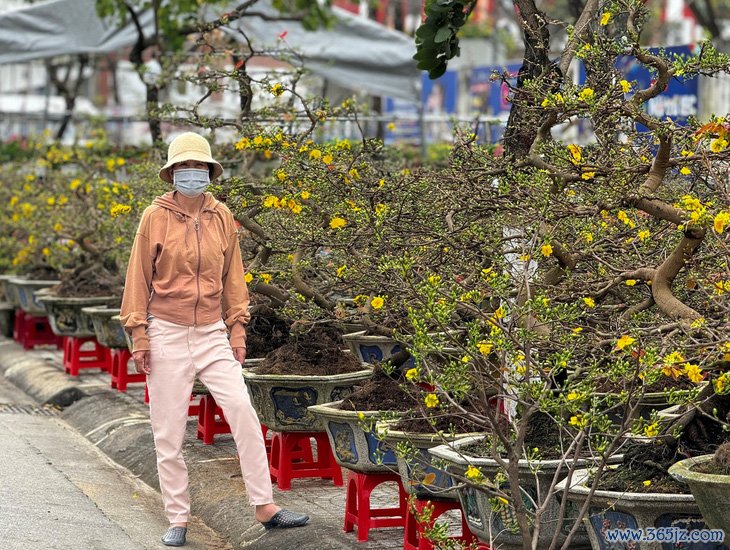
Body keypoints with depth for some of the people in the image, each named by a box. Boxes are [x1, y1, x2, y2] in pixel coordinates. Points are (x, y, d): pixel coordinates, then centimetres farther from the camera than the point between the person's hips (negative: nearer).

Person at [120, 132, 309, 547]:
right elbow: (139, 279, 0)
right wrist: (139, 336, -4)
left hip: (212, 334, 2)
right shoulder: (156, 217, -3)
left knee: (243, 412, -8)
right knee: (169, 431, 2)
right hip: (167, 334, -2)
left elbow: (232, 277, 11)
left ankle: (265, 505, -2)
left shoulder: (221, 217, 5)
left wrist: (238, 331, 7)